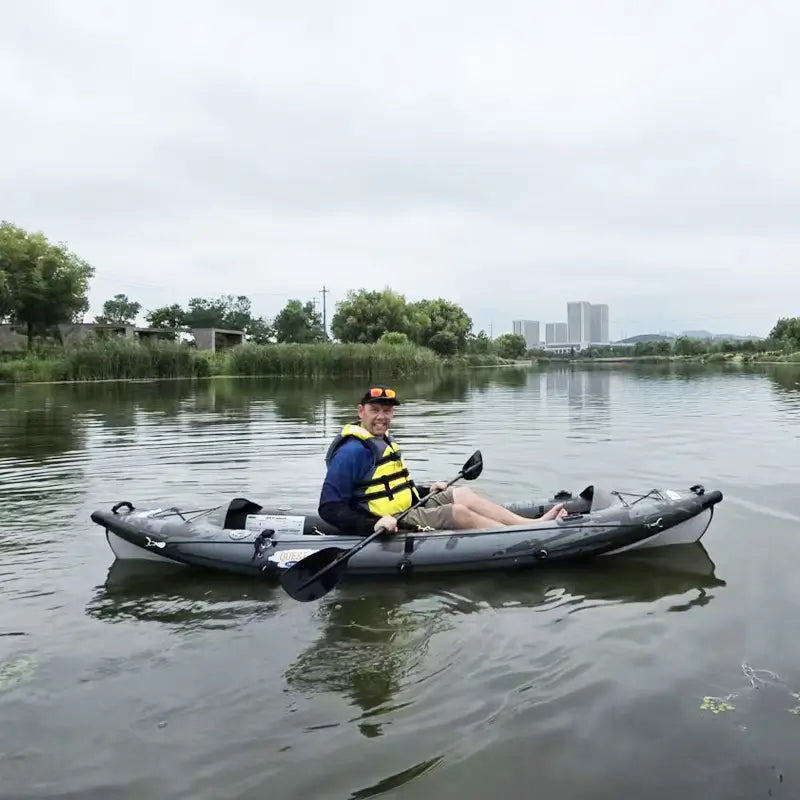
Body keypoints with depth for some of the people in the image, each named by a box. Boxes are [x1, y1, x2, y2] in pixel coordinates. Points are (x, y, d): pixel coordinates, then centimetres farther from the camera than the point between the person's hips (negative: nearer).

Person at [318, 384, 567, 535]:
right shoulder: (353, 450, -18)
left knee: (461, 494, 2)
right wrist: (373, 525, -34)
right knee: (458, 512, -16)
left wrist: (426, 490, 16)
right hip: (390, 523, -10)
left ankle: (534, 523, -2)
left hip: (407, 509, 10)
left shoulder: (384, 441, 15)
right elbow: (330, 508, -24)